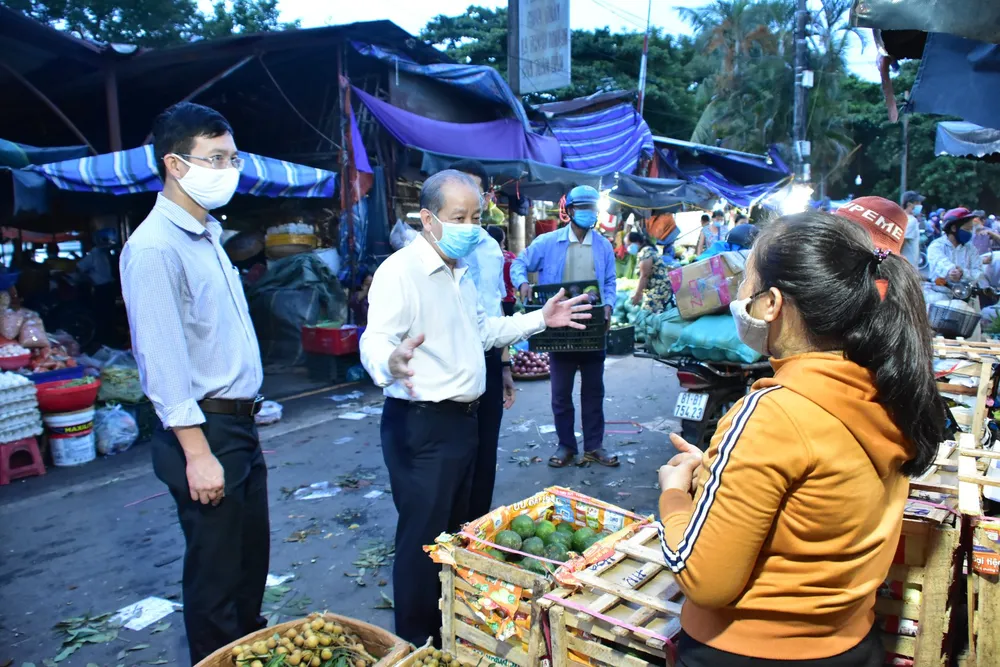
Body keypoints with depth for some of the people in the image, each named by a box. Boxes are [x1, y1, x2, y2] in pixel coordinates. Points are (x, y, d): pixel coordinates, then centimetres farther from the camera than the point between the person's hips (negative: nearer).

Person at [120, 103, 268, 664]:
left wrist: (246, 416, 16)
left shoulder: (209, 235, 12)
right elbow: (162, 360, -20)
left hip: (241, 425, 9)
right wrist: (197, 453, -20)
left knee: (253, 559, 21)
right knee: (216, 573, 6)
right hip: (204, 431, -9)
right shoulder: (154, 247, -16)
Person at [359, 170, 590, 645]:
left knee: (456, 530, 20)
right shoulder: (400, 270, -16)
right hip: (420, 425, -9)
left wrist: (539, 319, 20)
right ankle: (415, 645, 19)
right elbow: (374, 341, -27)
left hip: (463, 418, 9)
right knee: (423, 537, 0)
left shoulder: (461, 271, 15)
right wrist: (391, 362, -50)